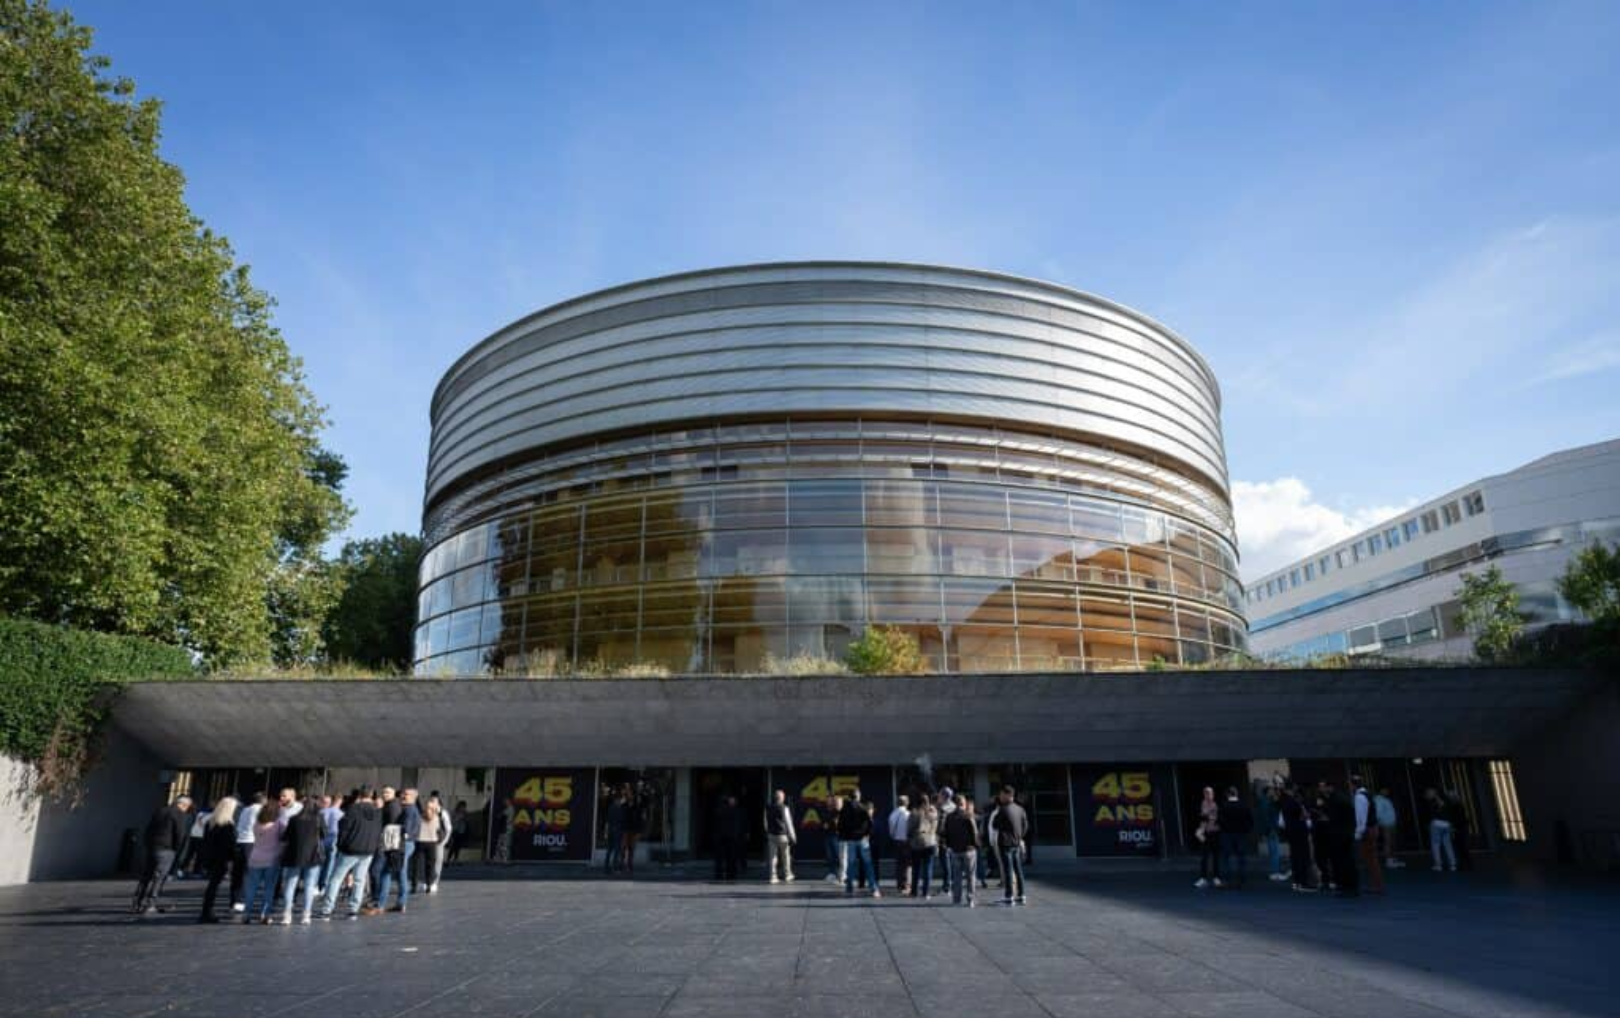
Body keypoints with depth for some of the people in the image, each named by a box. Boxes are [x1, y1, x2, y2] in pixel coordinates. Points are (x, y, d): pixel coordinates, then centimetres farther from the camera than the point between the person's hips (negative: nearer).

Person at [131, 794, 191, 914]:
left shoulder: (160, 811, 17)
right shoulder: (180, 815, -6)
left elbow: (148, 829, 16)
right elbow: (180, 834, -12)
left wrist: (145, 844, 16)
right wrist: (175, 848, 2)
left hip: (150, 846, 7)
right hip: (165, 849, -7)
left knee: (146, 875, 13)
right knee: (158, 877, -3)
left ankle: (136, 903, 15)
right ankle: (148, 904, -5)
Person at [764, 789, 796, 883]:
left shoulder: (768, 808, 2)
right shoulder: (784, 808, -12)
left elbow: (766, 823, 9)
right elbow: (788, 823, -10)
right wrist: (792, 836, -4)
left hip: (771, 835, 4)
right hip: (782, 835, -4)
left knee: (772, 856, 5)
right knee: (785, 856, 11)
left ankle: (773, 877, 3)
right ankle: (787, 875, 18)